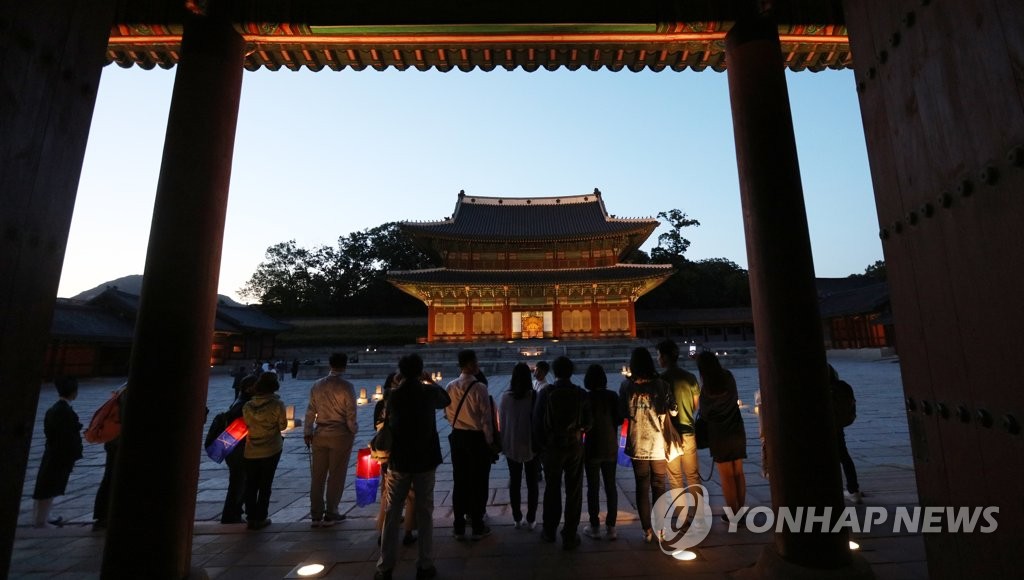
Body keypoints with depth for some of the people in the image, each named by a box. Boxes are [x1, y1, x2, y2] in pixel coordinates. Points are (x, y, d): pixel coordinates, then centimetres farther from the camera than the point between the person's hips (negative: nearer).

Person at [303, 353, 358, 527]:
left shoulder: (317, 385, 1)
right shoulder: (347, 387, -13)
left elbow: (310, 411, 4)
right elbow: (351, 414, -12)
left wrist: (307, 433, 11)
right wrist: (354, 431, 3)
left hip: (320, 434, 5)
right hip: (340, 435, -4)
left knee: (317, 476, 13)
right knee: (336, 476, 8)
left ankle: (316, 515, 23)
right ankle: (330, 515, 18)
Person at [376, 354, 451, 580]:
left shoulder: (393, 395, -6)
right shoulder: (429, 392, -7)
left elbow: (389, 423, 5)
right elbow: (446, 400, 13)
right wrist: (430, 381, 19)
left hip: (399, 460, 1)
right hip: (425, 459, 0)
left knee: (392, 514, 11)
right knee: (425, 513, 9)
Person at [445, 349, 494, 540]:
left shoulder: (450, 387, -3)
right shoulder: (479, 388, -18)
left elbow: (447, 414, 4)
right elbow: (486, 418, -15)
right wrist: (489, 441, -4)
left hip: (457, 436, 5)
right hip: (476, 437, -4)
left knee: (459, 481, 13)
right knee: (478, 482, 9)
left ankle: (459, 527, 24)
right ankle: (477, 527, 19)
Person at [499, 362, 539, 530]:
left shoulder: (506, 397, -10)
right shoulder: (534, 396, -15)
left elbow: (501, 422, -2)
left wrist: (503, 443, 11)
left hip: (512, 446, 1)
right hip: (531, 445, -1)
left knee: (515, 483, 15)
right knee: (532, 483, 13)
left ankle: (517, 519, 25)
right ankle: (531, 520, 20)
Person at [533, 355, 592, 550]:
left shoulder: (546, 393, -11)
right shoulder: (581, 394, -9)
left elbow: (537, 420, -8)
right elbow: (588, 422, -3)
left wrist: (542, 443, 6)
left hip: (552, 446, 0)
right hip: (575, 446, 0)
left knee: (552, 489, 17)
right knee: (574, 492, 11)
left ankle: (549, 531, 30)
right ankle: (569, 536, 18)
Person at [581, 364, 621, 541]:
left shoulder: (586, 397, -14)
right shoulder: (613, 396, -7)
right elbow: (620, 419, -2)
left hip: (592, 448, -3)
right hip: (611, 447, 3)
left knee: (593, 488, 9)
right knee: (611, 487, 13)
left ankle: (595, 527, 17)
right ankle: (611, 527, 18)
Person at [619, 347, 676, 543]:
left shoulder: (626, 387, -9)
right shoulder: (660, 385, -10)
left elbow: (622, 413, -4)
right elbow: (673, 411, -6)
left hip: (637, 445, 0)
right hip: (658, 445, 0)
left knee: (642, 487, 11)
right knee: (659, 486, 14)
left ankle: (647, 530, 15)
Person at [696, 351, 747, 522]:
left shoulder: (706, 388, -18)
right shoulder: (729, 378, -6)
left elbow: (704, 413, -6)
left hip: (719, 435, -5)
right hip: (737, 431, 5)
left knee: (727, 476, 6)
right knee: (739, 473, 15)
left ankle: (733, 514, 14)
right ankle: (741, 510, 24)